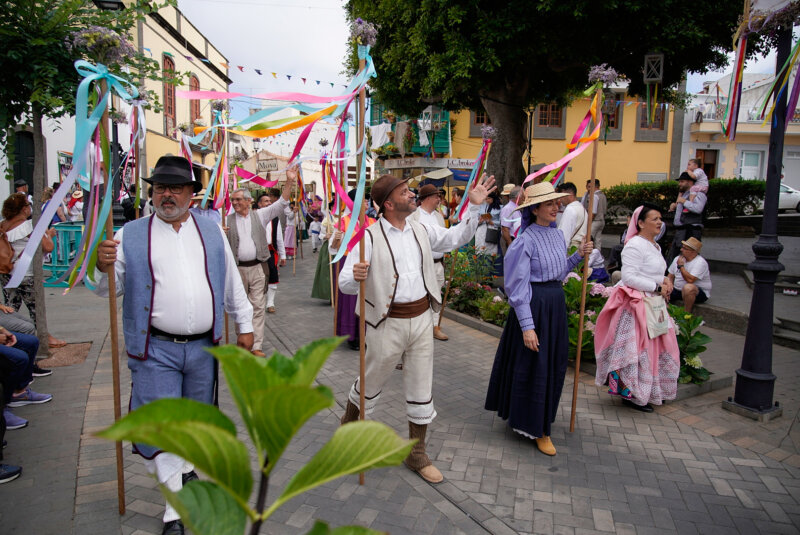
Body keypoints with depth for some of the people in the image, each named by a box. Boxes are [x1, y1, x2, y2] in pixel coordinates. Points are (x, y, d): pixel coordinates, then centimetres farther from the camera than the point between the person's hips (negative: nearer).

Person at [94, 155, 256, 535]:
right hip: (156, 350, -2)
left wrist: (245, 326, 15)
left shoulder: (212, 232, 8)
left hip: (203, 347, 3)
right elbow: (108, 290, 2)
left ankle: (187, 468, 44)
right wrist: (104, 267, -20)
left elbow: (232, 283, 14)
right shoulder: (131, 235, 0)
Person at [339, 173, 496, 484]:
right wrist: (355, 277, -41)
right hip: (388, 323, -5)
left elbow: (457, 237, 20)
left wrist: (474, 207, 10)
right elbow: (345, 283, -17)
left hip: (421, 318, 5)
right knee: (370, 384, 13)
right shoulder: (370, 236, -12)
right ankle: (348, 427, 44)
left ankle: (416, 454, 28)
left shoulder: (421, 231, 6)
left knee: (421, 390, 11)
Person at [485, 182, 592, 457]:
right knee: (533, 365, 3)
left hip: (556, 303, 8)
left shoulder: (557, 234, 8)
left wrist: (578, 256, 2)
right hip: (534, 304, -8)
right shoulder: (526, 240, -16)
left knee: (553, 364, 17)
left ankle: (542, 417, 37)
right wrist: (527, 326, -20)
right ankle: (536, 427, 18)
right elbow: (517, 286, -17)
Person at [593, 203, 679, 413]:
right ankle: (630, 393, 7)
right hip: (636, 304, -10)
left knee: (656, 348, 14)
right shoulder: (635, 245, -16)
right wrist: (657, 287, -17)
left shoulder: (655, 246, 15)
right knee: (637, 350, -5)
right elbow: (628, 277, -23)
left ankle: (652, 392, 27)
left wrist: (663, 280, 4)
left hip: (653, 304, 10)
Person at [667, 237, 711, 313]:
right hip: (677, 290, 7)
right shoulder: (677, 259, 7)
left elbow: (690, 280, -29)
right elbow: (670, 276, 12)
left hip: (699, 293, -7)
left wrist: (681, 266, -20)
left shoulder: (700, 262, -17)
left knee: (688, 287, -40)